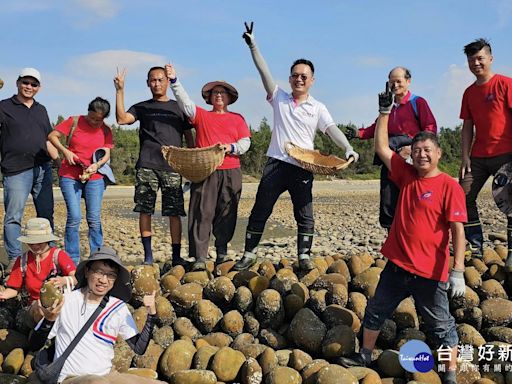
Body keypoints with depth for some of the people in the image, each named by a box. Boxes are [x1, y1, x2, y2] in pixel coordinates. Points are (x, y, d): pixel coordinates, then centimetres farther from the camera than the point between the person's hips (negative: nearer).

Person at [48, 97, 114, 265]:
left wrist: (97, 165, -18)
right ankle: (72, 260, 1)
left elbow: (107, 154, 2)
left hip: (94, 177, 2)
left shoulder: (106, 130, 6)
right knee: (74, 217, -9)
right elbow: (52, 136, 2)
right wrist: (65, 151, -12)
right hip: (70, 176, -2)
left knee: (94, 219, 0)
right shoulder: (74, 122, -1)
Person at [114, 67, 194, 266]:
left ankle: (176, 256, 4)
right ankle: (148, 256, 7)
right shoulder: (142, 107, 15)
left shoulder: (178, 107, 17)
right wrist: (120, 91, -4)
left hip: (173, 166, 0)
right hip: (147, 166, 0)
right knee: (145, 210, -2)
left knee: (175, 212, -3)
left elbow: (189, 137, 16)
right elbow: (122, 119, -3)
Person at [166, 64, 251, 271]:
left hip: (231, 172, 1)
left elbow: (246, 142, 10)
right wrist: (174, 80, -13)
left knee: (226, 215, 3)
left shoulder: (237, 119, 18)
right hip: (204, 171, -1)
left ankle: (222, 254, 14)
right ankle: (199, 258, -7)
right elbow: (185, 103, -1)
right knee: (202, 213, -7)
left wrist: (231, 147, -10)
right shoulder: (201, 115, 15)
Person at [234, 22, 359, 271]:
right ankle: (249, 255, 14)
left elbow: (332, 130, -8)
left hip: (303, 168, -1)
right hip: (276, 165, 1)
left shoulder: (317, 108, 4)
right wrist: (252, 45, -4)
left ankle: (304, 256, 15)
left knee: (305, 215, 4)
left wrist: (348, 149, -26)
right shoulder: (279, 98, 7)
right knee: (259, 212, 4)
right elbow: (264, 71, 2)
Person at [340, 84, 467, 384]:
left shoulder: (449, 186, -12)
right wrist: (385, 112, 5)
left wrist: (458, 272, -20)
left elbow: (457, 230, -15)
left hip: (429, 272, -6)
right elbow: (382, 148, 9)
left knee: (440, 325, 7)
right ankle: (365, 356, 39)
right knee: (376, 311, 20)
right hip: (397, 265, 7)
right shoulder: (406, 175, 4)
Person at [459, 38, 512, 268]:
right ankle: (476, 249, 9)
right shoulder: (469, 92, 13)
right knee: (464, 197, 0)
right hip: (478, 156, 6)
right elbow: (467, 127, 13)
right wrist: (465, 157, 4)